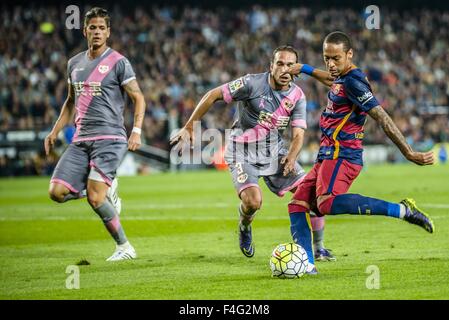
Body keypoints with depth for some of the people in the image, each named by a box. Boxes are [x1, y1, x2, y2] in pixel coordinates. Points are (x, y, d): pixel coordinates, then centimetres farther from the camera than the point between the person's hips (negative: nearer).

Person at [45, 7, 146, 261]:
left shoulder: (118, 63, -3)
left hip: (109, 138, -6)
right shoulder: (74, 64, 15)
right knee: (57, 192, -8)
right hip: (80, 141, 6)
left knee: (94, 198, -16)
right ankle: (106, 190, 16)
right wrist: (55, 131, 19)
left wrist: (137, 131, -16)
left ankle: (125, 247, 0)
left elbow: (139, 98, -3)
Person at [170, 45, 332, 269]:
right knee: (253, 201, -26)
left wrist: (292, 157, -28)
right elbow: (213, 95, -14)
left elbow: (298, 134, -6)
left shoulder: (297, 96, -4)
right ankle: (244, 228, 12)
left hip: (274, 151, 5)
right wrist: (189, 128, -15)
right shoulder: (253, 83, -18)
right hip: (243, 153, -5)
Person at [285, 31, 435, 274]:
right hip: (328, 155, 10)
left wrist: (409, 154, -25)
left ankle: (403, 210, -31)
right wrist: (305, 69, 51)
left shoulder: (353, 82, -14)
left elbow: (382, 119, -20)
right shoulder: (342, 79, 15)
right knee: (297, 204, 7)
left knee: (328, 203, -32)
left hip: (341, 155, -10)